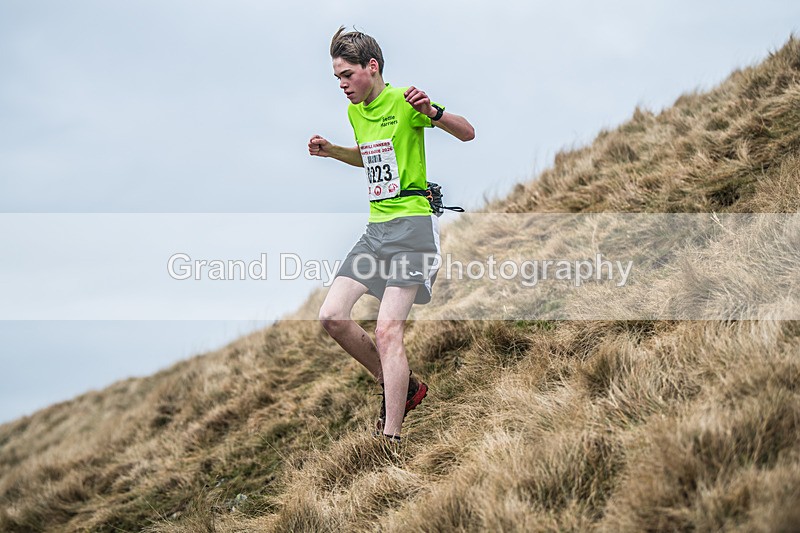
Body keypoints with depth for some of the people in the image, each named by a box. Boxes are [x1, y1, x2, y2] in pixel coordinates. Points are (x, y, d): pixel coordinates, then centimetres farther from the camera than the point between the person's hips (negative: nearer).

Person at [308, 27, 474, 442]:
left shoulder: (402, 102, -9)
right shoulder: (355, 111, 14)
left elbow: (468, 134, -9)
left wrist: (431, 111, -27)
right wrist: (330, 150, 15)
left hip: (412, 225, -8)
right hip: (375, 228, 8)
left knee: (387, 332, -15)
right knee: (332, 316, -2)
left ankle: (391, 437, -10)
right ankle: (401, 387, 15)